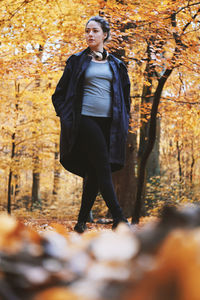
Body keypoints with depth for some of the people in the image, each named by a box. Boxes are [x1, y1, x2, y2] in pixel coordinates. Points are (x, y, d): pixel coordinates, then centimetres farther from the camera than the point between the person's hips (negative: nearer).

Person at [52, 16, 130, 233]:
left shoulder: (115, 65, 16)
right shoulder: (77, 61, 9)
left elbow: (125, 96, 21)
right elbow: (59, 93, 9)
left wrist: (123, 122, 9)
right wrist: (67, 118, -4)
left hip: (108, 123, 3)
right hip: (86, 119, -3)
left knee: (95, 173, 0)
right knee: (103, 167, -16)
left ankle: (82, 222, 7)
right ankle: (118, 218, -20)